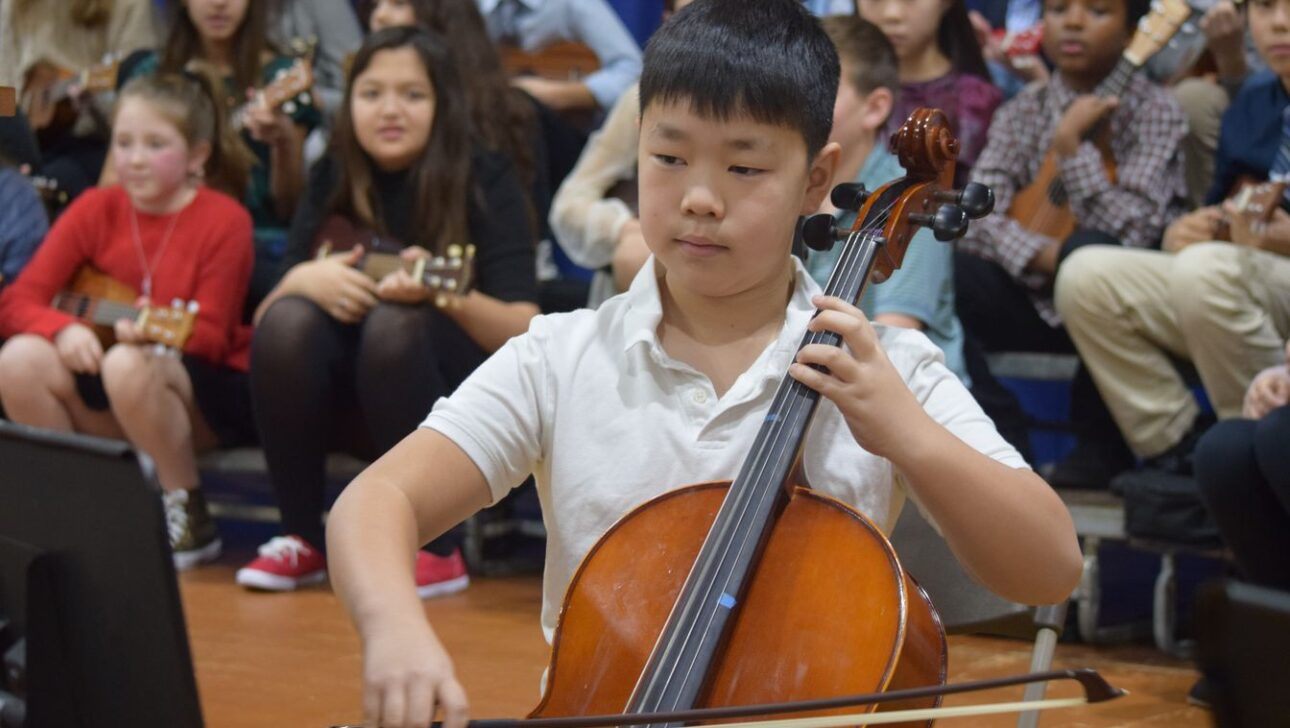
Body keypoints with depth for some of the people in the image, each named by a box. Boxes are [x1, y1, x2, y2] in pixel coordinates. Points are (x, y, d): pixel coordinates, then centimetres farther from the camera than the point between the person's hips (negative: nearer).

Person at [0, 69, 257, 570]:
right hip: (107, 403, 4)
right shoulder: (96, 210, 0)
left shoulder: (224, 220, -10)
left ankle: (188, 518, -15)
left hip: (209, 395, -4)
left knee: (128, 365, -36)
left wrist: (150, 332, -33)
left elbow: (210, 335, -12)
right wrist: (65, 330, -25)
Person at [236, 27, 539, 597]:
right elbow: (261, 319, -1)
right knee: (288, 321, -26)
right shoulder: (334, 184, 2)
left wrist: (443, 293, -35)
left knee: (394, 324, -33)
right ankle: (303, 539, -13)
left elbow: (526, 334, -17)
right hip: (352, 406, 3)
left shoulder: (484, 181, -8)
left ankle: (436, 550, -23)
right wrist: (302, 280, -23)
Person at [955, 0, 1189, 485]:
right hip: (1040, 299, 4)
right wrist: (1044, 258, -26)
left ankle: (1103, 445, -17)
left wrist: (1070, 144, -23)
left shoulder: (1155, 112, -7)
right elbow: (976, 213, -9)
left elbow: (1127, 231, -19)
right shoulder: (1024, 112, 4)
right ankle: (1001, 436, -9)